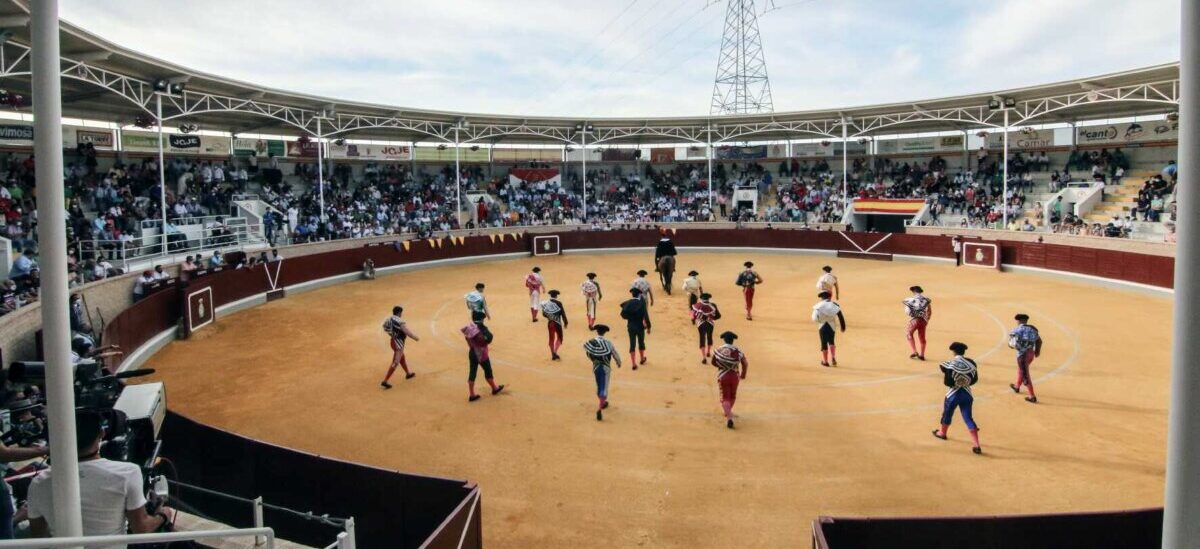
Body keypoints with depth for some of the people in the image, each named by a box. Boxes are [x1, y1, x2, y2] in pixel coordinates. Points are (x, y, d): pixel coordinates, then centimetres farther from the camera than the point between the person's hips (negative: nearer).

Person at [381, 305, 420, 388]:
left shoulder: (388, 320, -3)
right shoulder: (400, 322, -25)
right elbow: (408, 332, -20)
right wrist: (416, 338, -4)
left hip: (393, 341, 9)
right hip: (398, 343, -9)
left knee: (402, 358, 27)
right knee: (395, 363, -2)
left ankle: (408, 373, 47)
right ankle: (385, 381, -3)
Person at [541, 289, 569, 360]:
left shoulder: (546, 303, -3)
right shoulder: (558, 303, -14)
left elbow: (544, 314, 1)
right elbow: (563, 313, -12)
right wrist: (565, 323, -2)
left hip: (550, 323, 4)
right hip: (557, 323, -4)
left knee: (551, 338, 14)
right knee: (559, 338, 10)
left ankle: (553, 355, 17)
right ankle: (555, 351, -11)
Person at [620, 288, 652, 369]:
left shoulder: (627, 303, -6)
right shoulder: (642, 303, -13)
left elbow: (623, 314, -8)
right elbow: (646, 316, -14)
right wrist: (648, 326, -6)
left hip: (631, 326, 1)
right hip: (640, 326, -1)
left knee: (632, 344, 5)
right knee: (641, 343, 18)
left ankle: (633, 363, 1)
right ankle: (642, 359, 37)